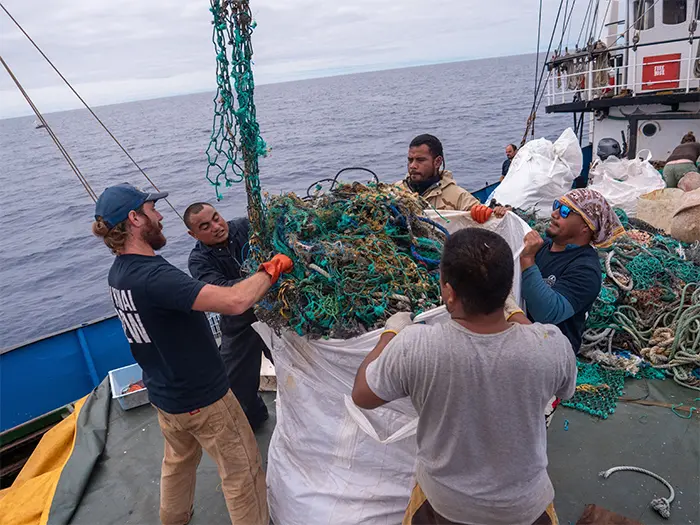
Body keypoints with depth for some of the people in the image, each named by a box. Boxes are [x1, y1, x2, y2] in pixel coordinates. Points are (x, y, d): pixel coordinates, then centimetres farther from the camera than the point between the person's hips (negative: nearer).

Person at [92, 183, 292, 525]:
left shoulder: (119, 271, -3)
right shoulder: (152, 276, -33)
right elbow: (235, 302, -43)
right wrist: (271, 269, -27)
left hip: (164, 393, 9)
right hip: (201, 397, -9)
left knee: (178, 460, 31)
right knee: (243, 472, 10)